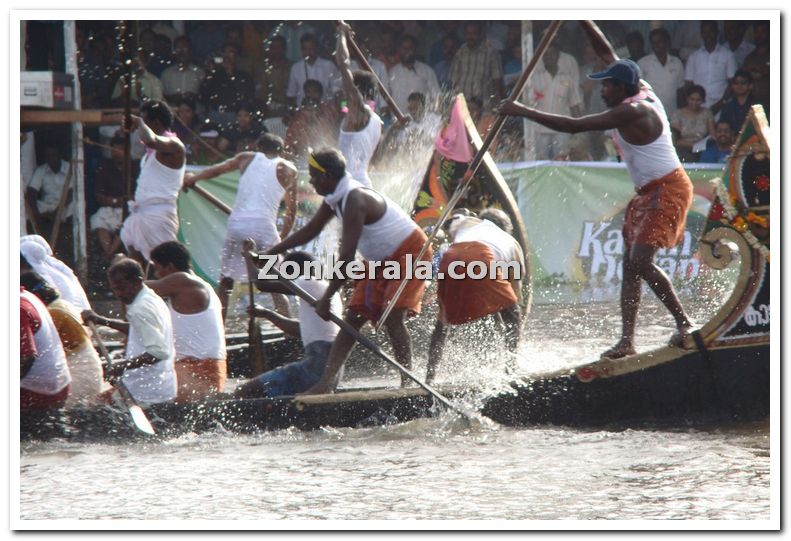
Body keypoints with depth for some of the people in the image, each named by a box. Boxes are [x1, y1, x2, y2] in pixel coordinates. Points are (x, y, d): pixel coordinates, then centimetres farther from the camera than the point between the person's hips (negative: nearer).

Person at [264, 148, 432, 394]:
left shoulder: (354, 201, -29)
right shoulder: (334, 199, 0)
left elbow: (347, 257, -33)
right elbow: (309, 231, 15)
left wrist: (326, 299, -31)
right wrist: (269, 253, 14)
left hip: (410, 254, -10)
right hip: (383, 261, 10)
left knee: (393, 318, -21)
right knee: (353, 317, 2)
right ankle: (327, 382, -2)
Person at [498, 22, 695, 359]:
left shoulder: (630, 112, -21)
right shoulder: (641, 91, 5)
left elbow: (573, 126, -23)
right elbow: (606, 52, 17)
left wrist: (522, 112, -18)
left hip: (667, 191, -11)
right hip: (648, 193, 11)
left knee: (641, 261, -18)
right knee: (630, 264, 5)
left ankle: (684, 324, -10)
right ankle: (627, 341, 3)